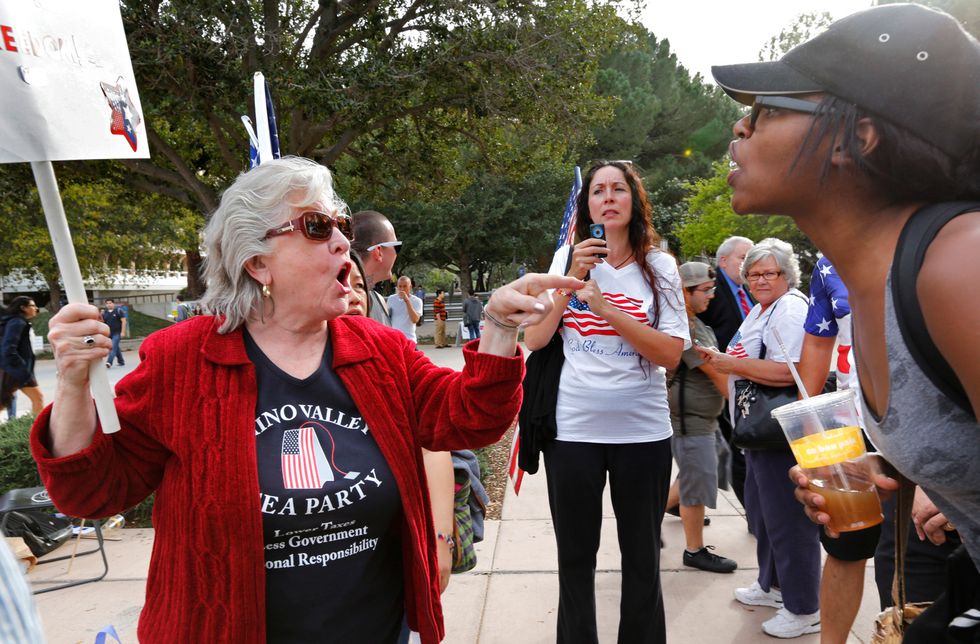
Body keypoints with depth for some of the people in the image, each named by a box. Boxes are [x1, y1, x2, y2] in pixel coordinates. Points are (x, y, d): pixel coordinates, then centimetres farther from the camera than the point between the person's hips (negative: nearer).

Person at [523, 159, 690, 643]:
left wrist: (605, 307, -18)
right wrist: (572, 277, -12)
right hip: (572, 427, 1)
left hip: (642, 428, 0)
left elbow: (671, 353, -10)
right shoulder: (567, 258, 3)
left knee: (642, 559, 14)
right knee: (574, 558, 14)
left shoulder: (659, 266, 0)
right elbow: (535, 340, -4)